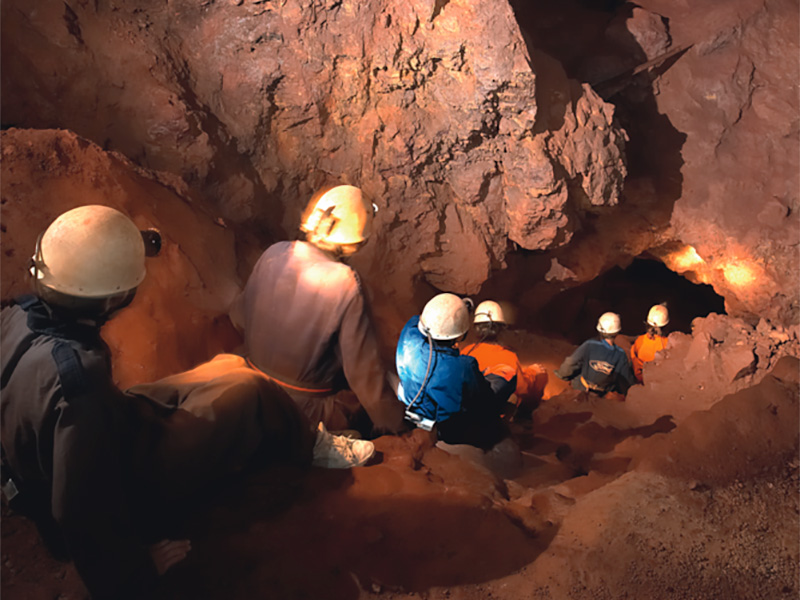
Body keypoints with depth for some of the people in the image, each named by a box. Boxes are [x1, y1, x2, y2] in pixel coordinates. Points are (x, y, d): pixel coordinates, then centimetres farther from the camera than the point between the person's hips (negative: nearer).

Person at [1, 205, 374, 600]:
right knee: (250, 391, -3)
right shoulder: (78, 379, -41)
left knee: (230, 367, 12)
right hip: (124, 494, -8)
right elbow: (81, 512, -34)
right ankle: (310, 449, 26)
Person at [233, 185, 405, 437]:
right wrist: (392, 423, -7)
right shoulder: (346, 286, -27)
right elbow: (363, 368, -21)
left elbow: (240, 316, 4)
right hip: (307, 408, -6)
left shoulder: (274, 254, -12)